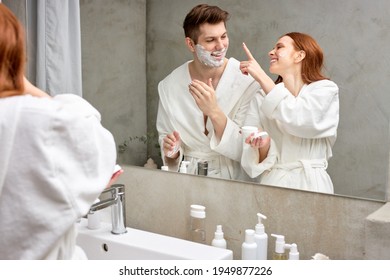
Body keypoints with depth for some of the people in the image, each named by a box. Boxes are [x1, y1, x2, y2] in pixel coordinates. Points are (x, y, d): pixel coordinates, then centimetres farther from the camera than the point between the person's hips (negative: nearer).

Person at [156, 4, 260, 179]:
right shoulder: (169, 86, -2)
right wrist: (171, 151, -11)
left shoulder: (248, 81, -12)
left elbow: (246, 151, -12)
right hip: (189, 178, 2)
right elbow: (165, 135, 9)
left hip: (234, 179, -2)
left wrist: (214, 112, -24)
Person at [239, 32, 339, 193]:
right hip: (272, 182, 1)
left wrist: (261, 76, -11)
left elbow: (298, 121, -16)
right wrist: (263, 145, -17)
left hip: (309, 183, -1)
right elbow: (256, 160, 6)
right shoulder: (262, 98, 9)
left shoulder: (325, 90, 3)